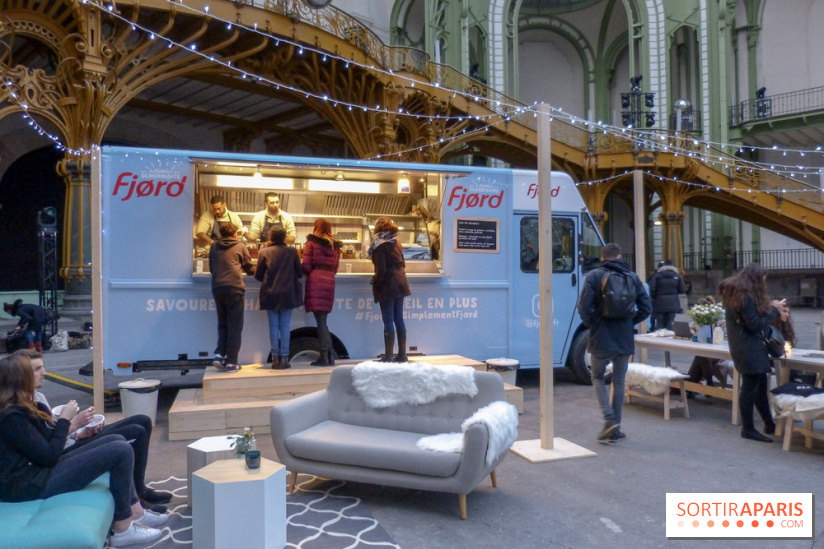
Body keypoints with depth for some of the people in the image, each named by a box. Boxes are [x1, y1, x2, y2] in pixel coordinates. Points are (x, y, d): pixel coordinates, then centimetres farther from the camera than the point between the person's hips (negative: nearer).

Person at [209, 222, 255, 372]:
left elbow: (211, 268, 21)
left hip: (217, 288, 4)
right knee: (234, 326, 2)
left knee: (222, 324, 18)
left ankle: (219, 354, 4)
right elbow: (250, 269, 10)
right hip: (234, 288, -4)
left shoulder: (214, 246, 13)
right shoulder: (240, 246, 5)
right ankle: (231, 362, 1)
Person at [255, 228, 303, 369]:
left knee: (273, 326, 7)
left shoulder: (264, 252, -2)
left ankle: (275, 358, 8)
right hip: (288, 294, 0)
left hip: (270, 294, 0)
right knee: (285, 326, 6)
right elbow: (300, 273, 3)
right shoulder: (292, 252, -2)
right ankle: (284, 358, 5)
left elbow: (258, 275, 2)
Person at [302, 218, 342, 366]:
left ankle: (325, 356, -3)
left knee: (320, 320, -4)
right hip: (330, 280, 5)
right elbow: (335, 267, 14)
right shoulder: (335, 245, 15)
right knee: (323, 320, 10)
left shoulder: (311, 242, 1)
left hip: (315, 279, -5)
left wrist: (308, 273, 17)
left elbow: (306, 266, -3)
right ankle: (328, 356, 8)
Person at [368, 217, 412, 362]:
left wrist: (375, 282, -4)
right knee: (399, 319, 10)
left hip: (387, 285, -7)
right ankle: (402, 354, 15)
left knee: (388, 321, -5)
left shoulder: (379, 244, -10)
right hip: (399, 283, 7)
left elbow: (381, 269, -16)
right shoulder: (396, 242, 12)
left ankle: (388, 356, -3)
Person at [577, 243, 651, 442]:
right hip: (625, 340, 3)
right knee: (619, 382, 14)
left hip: (601, 339, -2)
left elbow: (584, 307, -14)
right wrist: (628, 322, 13)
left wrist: (591, 325, 1)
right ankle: (616, 429, 19)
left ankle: (609, 419, -1)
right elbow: (646, 308, 3)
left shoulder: (594, 276, -6)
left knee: (598, 378, 16)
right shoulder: (632, 277, 4)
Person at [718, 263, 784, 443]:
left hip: (741, 346, 10)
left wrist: (768, 306, 9)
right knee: (750, 387, -3)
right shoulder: (746, 296, -20)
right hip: (749, 349, -10)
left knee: (760, 385, 17)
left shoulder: (733, 292, 11)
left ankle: (769, 424, 27)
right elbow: (755, 324, -18)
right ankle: (748, 429, 6)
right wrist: (774, 310, -8)